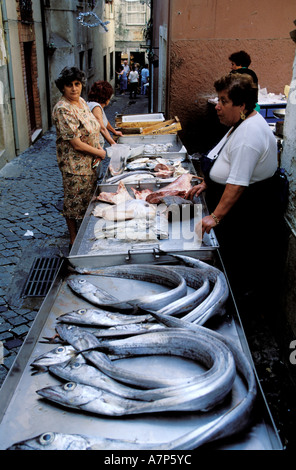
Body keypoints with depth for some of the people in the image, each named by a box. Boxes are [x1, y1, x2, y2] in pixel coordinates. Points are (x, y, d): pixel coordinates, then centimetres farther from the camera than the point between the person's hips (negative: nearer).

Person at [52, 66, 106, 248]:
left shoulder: (82, 101, 5)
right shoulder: (63, 110, -23)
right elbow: (76, 144, -24)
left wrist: (99, 147, 1)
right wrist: (99, 153, -13)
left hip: (90, 162, 9)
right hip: (75, 164, -9)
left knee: (89, 199, 20)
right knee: (74, 204, 6)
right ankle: (74, 241, 22)